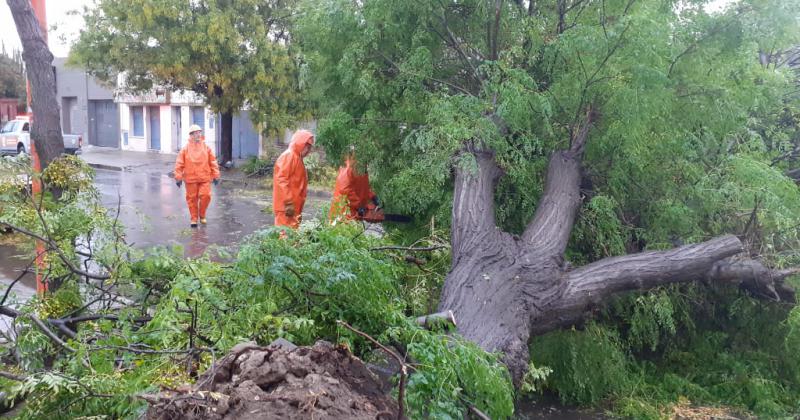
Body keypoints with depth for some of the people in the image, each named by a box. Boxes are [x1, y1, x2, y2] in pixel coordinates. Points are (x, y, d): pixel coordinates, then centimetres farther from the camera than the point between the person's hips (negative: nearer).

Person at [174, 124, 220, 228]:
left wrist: (216, 175, 4)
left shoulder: (206, 148, 3)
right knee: (192, 199, 6)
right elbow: (179, 164, 0)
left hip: (205, 178, 1)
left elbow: (213, 162, 6)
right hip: (191, 179, 0)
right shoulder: (185, 149, -1)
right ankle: (194, 218, 20)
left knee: (206, 196, -7)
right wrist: (178, 177, -3)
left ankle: (202, 215, 17)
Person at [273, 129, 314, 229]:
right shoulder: (289, 156, -11)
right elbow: (281, 180, -19)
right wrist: (288, 202, -23)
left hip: (294, 206, 10)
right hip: (287, 206, -10)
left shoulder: (297, 157, 18)